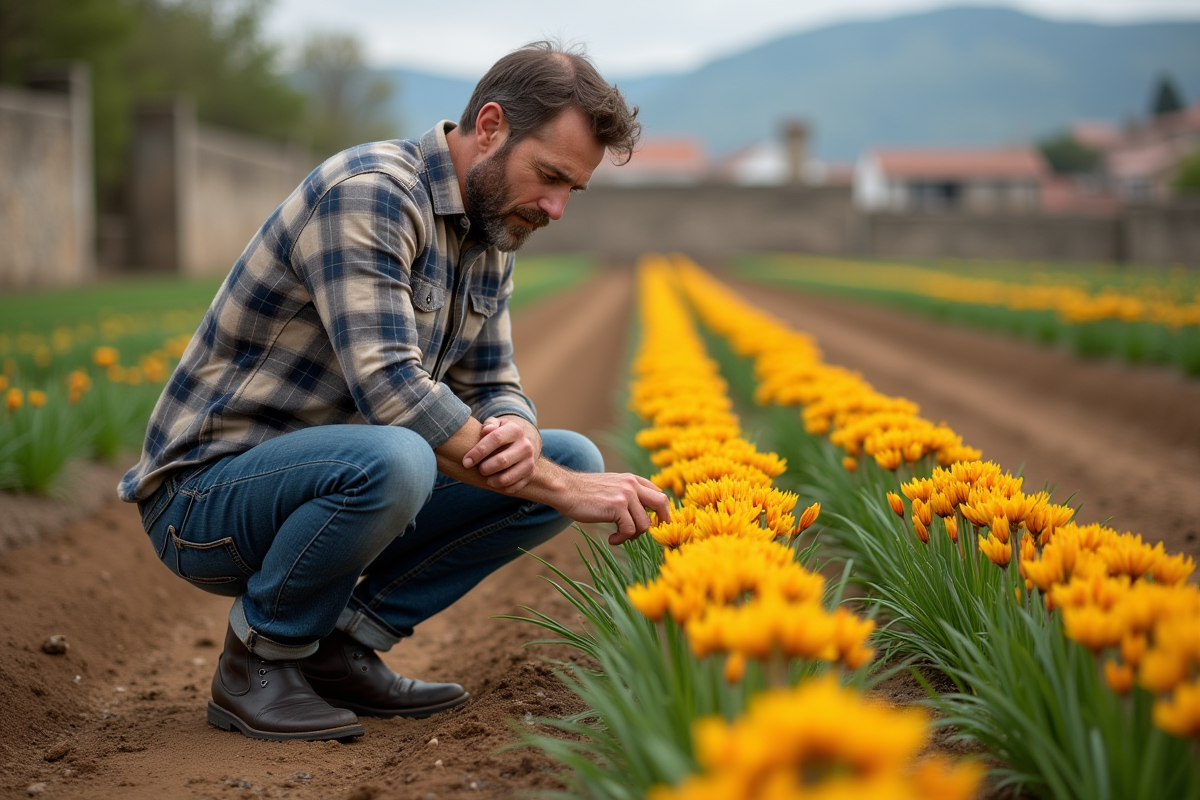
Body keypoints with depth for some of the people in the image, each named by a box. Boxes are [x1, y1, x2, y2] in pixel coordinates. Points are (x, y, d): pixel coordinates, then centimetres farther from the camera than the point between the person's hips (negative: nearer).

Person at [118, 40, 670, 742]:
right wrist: (559, 489, -27)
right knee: (391, 460, -39)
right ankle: (259, 658, -10)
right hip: (207, 493, -8)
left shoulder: (492, 233, 7)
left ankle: (346, 645, 1)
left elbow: (491, 390, 8)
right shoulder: (368, 192, -22)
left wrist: (521, 435, -18)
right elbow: (391, 391, -31)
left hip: (323, 480, 8)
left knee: (575, 456, -2)